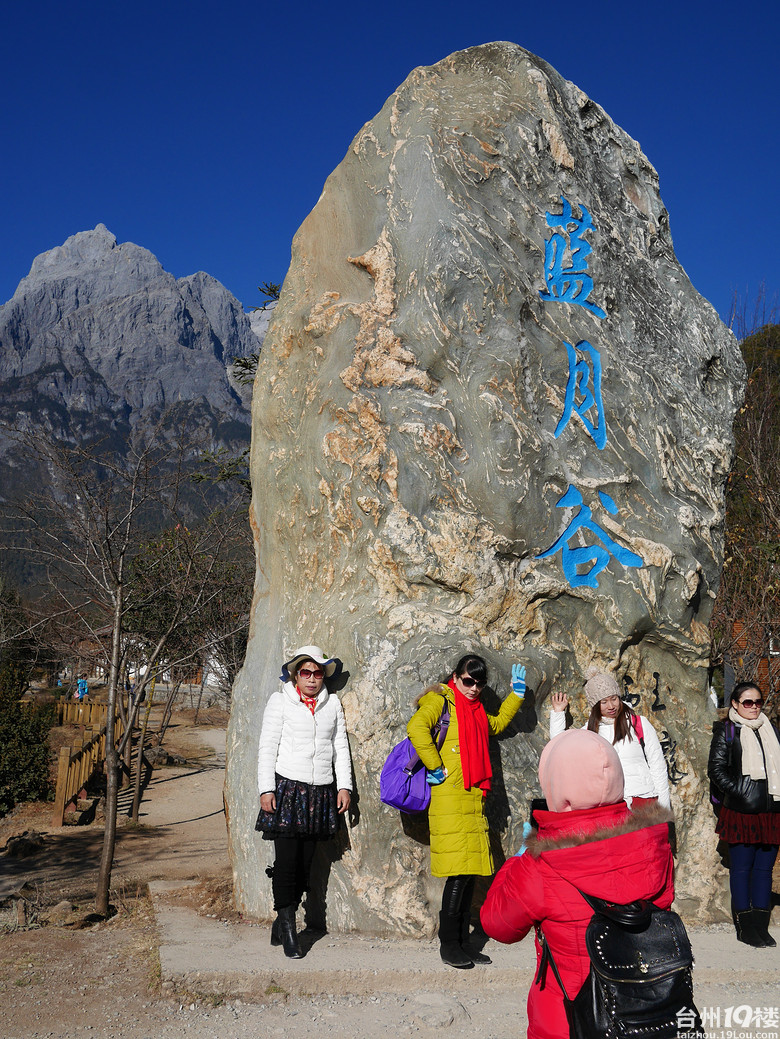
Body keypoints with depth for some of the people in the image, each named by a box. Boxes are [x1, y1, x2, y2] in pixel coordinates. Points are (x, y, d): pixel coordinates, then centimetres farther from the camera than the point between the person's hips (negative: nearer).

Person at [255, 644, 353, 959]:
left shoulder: (332, 703, 13)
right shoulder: (280, 701, 3)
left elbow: (341, 747, 15)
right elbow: (267, 747, 0)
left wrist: (344, 785, 7)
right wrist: (266, 789, -7)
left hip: (321, 792, 4)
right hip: (287, 787, -3)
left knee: (305, 862, 5)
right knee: (287, 860, -7)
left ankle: (280, 924, 17)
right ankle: (288, 928, 3)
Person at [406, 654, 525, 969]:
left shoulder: (476, 709, 20)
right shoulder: (441, 699, -4)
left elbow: (497, 724, 42)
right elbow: (416, 727, -22)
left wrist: (516, 693, 34)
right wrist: (435, 767, -18)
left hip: (474, 800, 8)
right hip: (450, 799, -8)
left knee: (470, 872, 8)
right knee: (459, 872, -8)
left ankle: (462, 942, 17)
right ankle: (449, 945, 3)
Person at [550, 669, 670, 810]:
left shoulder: (639, 723, 7)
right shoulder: (591, 729, 14)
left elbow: (658, 765, 8)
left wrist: (664, 807, 4)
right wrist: (558, 712, 13)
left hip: (642, 798, -2)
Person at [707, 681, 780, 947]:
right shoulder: (726, 731, 1)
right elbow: (716, 770, -3)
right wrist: (737, 792, -12)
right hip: (741, 812, -5)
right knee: (741, 868, 1)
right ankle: (745, 926, 9)